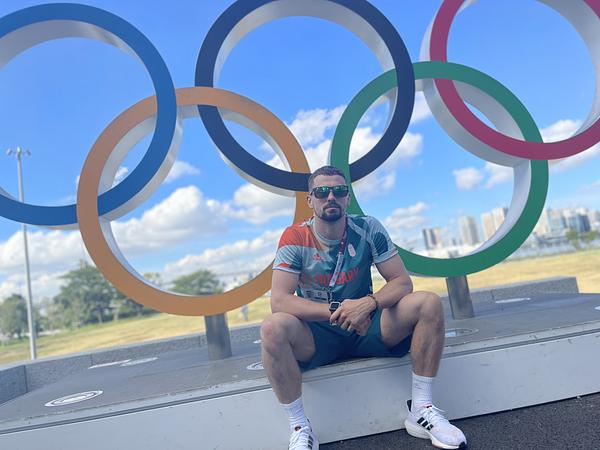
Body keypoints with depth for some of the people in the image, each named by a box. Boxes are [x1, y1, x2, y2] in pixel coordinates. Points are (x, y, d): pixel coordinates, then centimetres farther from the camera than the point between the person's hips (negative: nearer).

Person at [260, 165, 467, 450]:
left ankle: (421, 410, -9)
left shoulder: (368, 229, -7)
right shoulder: (295, 238, -12)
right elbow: (279, 301, -21)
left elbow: (402, 282, -8)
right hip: (317, 337, -1)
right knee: (273, 328, -32)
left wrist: (369, 303, -28)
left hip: (368, 328, 2)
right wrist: (337, 310, -29)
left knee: (428, 303, -19)